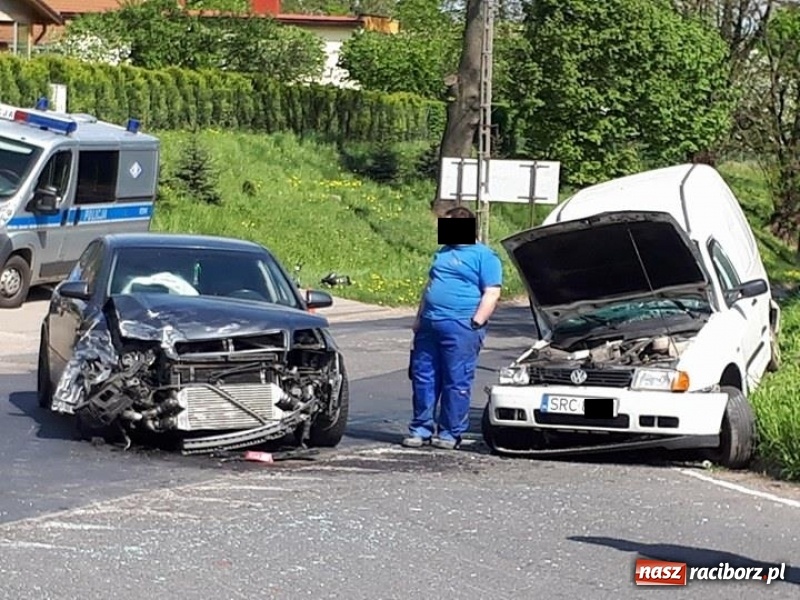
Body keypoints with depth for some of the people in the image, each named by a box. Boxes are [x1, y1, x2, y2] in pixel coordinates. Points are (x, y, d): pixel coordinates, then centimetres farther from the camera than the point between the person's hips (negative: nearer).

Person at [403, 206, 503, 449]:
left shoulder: (484, 256, -2)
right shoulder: (443, 252, 22)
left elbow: (492, 294, -8)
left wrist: (476, 324, -15)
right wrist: (419, 318, 19)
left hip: (460, 328, -8)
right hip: (429, 325, 8)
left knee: (457, 382, -4)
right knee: (423, 377, 7)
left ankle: (451, 432, 2)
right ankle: (421, 428, 14)